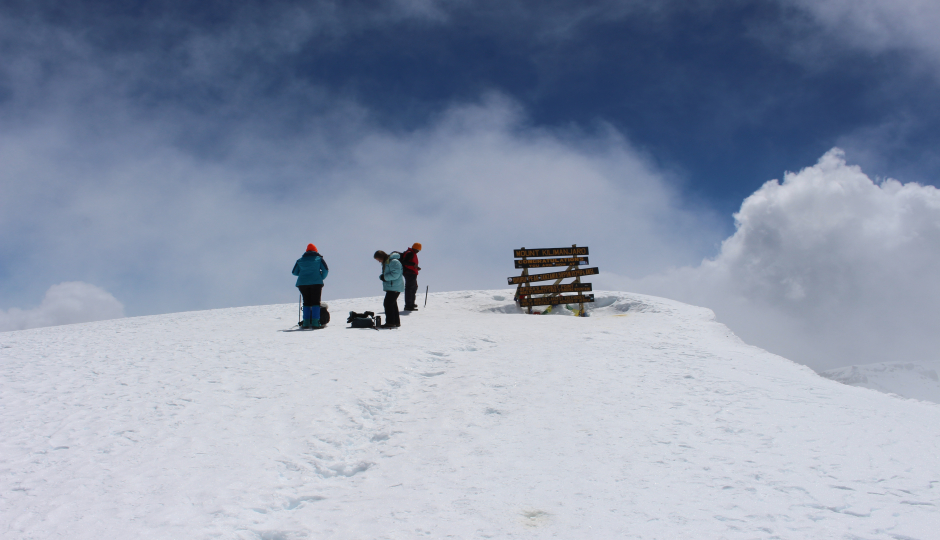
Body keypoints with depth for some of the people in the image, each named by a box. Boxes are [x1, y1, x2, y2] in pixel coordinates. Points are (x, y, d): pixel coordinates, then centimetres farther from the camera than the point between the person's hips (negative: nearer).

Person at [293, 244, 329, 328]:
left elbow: (294, 272, 15)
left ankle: (306, 322, 4)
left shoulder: (300, 260, 14)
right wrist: (321, 278, 16)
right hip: (316, 282, -2)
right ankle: (315, 322, -10)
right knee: (316, 302, 1)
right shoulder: (319, 259, 8)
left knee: (306, 302, 10)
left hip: (303, 283, 2)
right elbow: (325, 270, 0)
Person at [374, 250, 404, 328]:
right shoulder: (385, 262, 15)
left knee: (388, 303, -13)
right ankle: (396, 322, 24)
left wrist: (385, 277, -19)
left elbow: (395, 274, -24)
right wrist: (381, 276, 0)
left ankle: (390, 322, -10)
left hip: (394, 287, -10)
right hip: (390, 286, 10)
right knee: (393, 304, 15)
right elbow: (385, 274, 22)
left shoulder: (394, 262, -17)